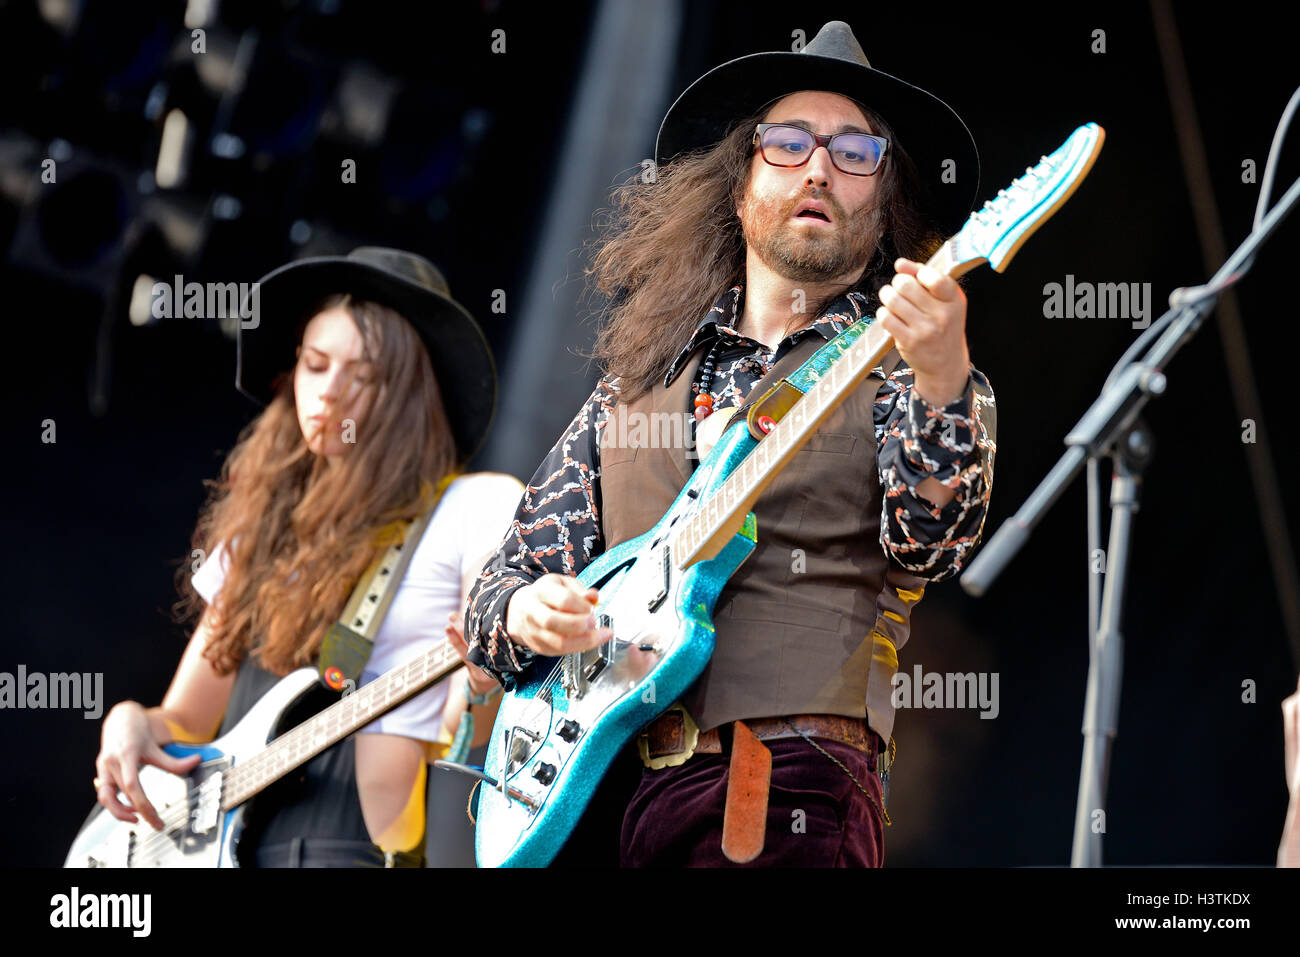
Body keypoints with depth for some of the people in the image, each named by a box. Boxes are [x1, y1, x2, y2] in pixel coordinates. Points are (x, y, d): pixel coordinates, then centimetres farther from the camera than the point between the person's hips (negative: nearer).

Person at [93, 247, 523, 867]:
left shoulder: (480, 508, 2)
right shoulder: (262, 526, 19)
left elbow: (460, 743, -4)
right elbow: (189, 722, 22)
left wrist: (482, 685, -25)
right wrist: (133, 723, 1)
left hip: (360, 841, -6)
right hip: (227, 842, 6)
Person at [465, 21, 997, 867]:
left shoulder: (900, 373, 8)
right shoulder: (636, 387, 20)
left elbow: (932, 544, -11)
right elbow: (508, 579, 20)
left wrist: (941, 383, -28)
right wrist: (524, 611, -3)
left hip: (787, 799, -3)